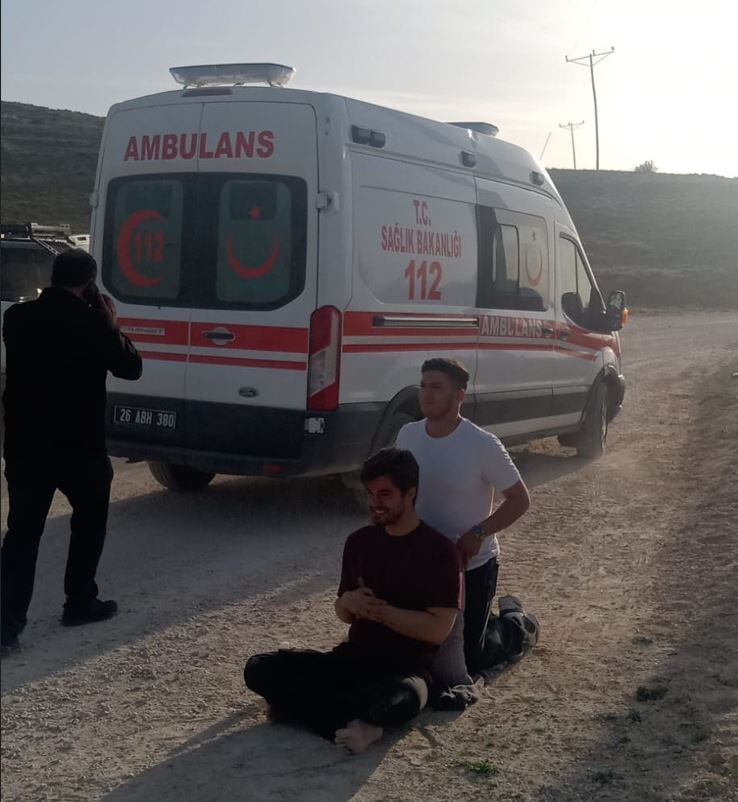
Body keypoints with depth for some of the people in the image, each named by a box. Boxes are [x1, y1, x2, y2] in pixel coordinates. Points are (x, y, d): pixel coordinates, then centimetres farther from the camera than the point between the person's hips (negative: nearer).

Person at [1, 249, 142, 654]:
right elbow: (130, 368, -2)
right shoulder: (92, 322, -13)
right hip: (80, 445, -3)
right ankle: (80, 603, 24)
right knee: (89, 521, 19)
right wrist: (111, 325, 5)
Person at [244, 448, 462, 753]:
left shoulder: (439, 551, -8)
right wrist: (348, 602, -10)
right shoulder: (359, 541, 7)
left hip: (405, 668, -6)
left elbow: (437, 630, -14)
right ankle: (357, 722, -19)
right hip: (354, 657, 6)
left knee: (401, 699, -44)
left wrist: (380, 610, -18)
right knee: (259, 669, -14)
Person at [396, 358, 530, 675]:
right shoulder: (408, 435, -5)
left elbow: (520, 500, -12)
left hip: (472, 566, -4)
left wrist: (479, 532, -23)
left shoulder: (483, 445, -19)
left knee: (464, 655, 3)